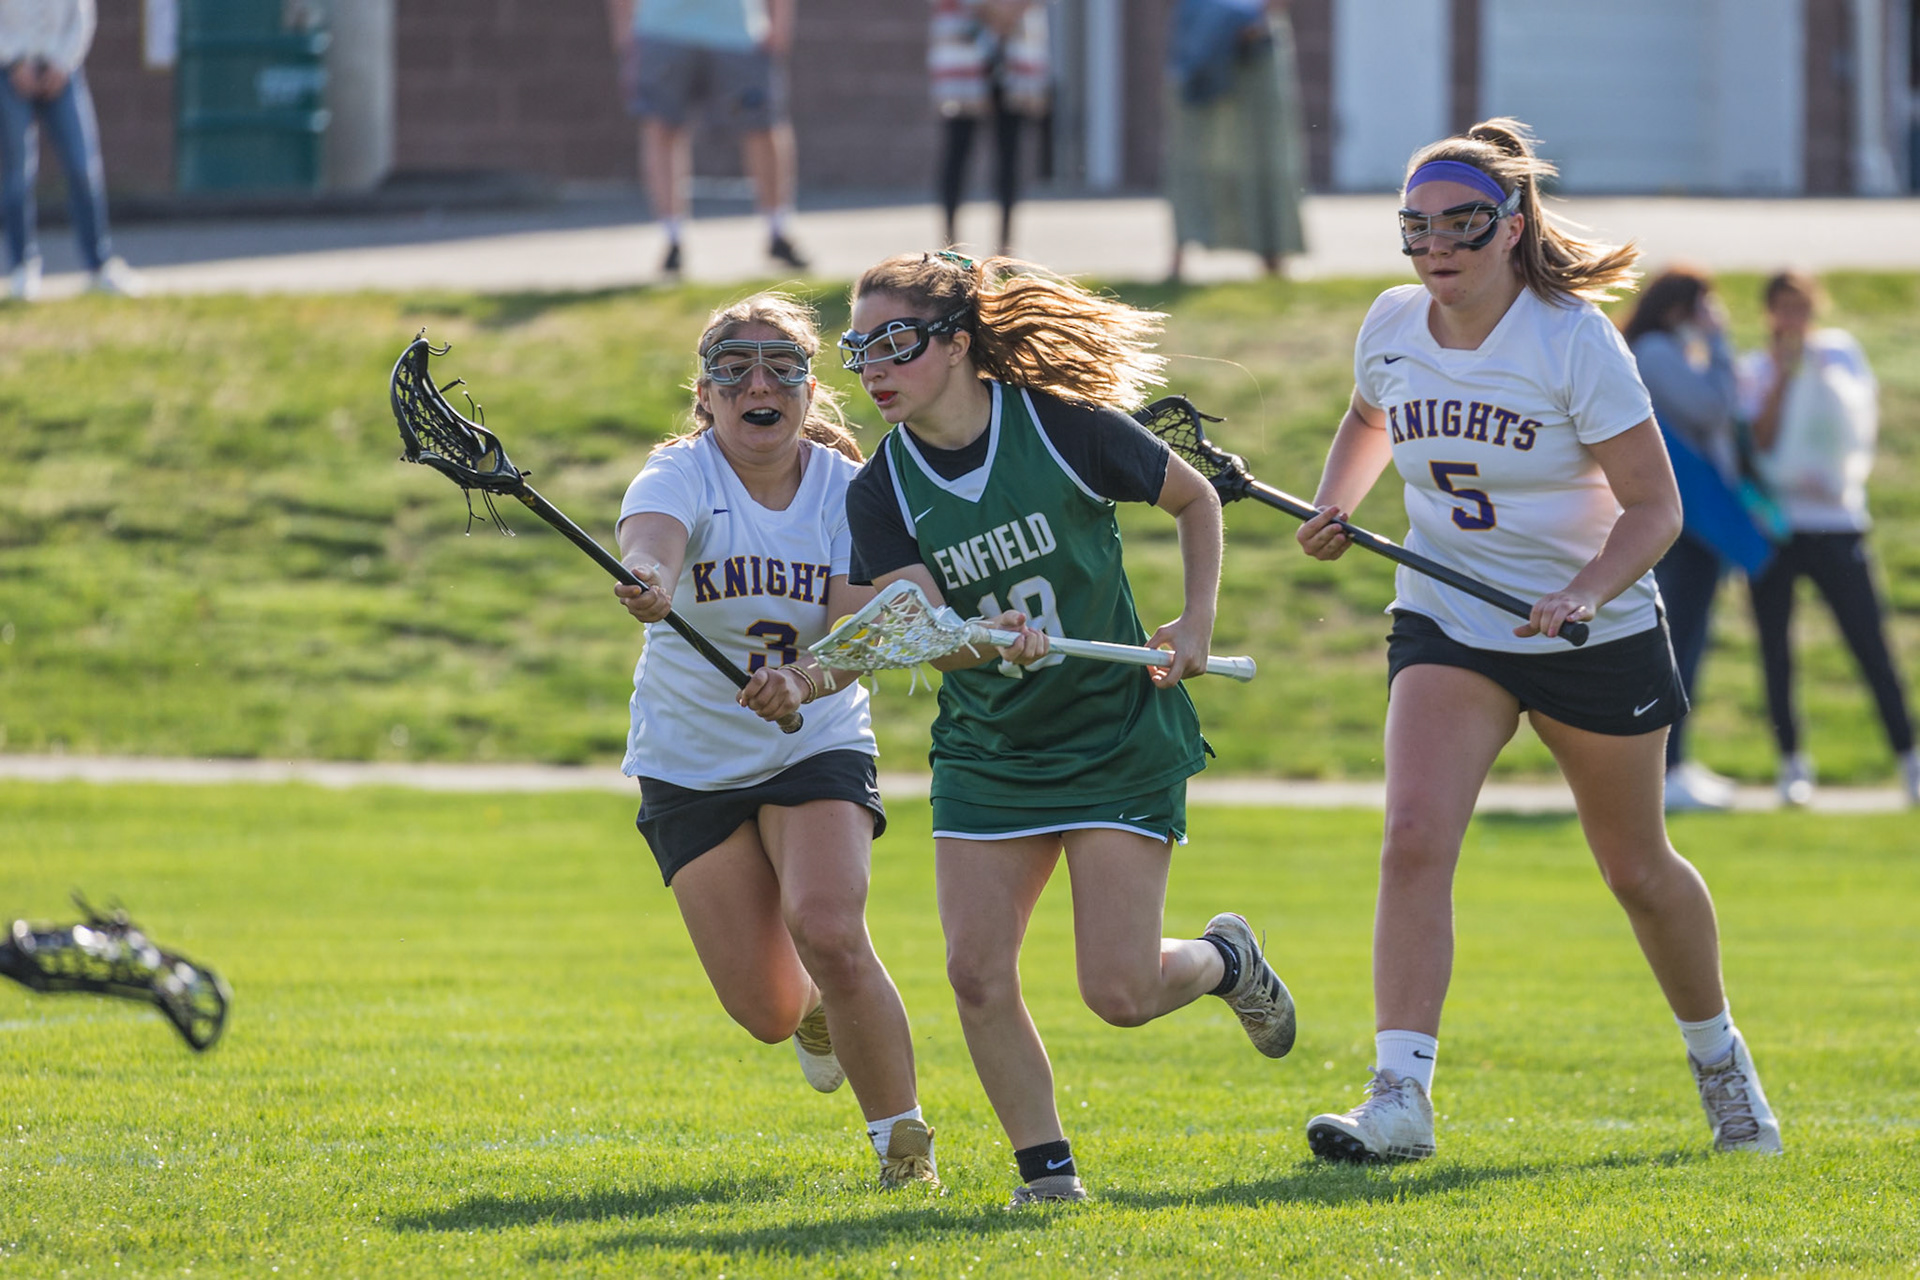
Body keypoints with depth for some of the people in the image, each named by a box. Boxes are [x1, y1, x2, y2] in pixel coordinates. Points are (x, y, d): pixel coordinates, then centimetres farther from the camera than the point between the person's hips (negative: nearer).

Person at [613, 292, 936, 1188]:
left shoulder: (847, 491, -10)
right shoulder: (680, 474, -15)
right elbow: (649, 541, -39)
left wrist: (805, 681, -44)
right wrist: (648, 579, -64)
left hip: (817, 746, 0)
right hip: (690, 764, 0)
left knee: (828, 934, -25)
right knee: (765, 1009, -3)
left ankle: (901, 1134, -5)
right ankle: (813, 1013, 37)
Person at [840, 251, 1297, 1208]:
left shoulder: (1062, 428, -11)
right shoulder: (879, 492, -5)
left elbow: (1194, 497, 5)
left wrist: (1196, 624, -4)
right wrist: (994, 640, -38)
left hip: (1122, 740, -3)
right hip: (986, 754, 3)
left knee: (1118, 992, -9)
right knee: (976, 974, -11)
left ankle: (1225, 960, 25)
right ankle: (1046, 1166, 6)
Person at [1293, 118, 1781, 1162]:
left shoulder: (1574, 340, -18)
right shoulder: (1392, 328, -4)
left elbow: (1654, 505, -16)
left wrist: (1583, 594, -31)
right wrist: (1334, 509, 3)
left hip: (1597, 632, -3)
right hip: (1446, 623, 3)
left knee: (1638, 870, 12)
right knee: (1414, 838, -20)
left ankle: (1718, 1057, 37)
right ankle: (1400, 1095, -23)